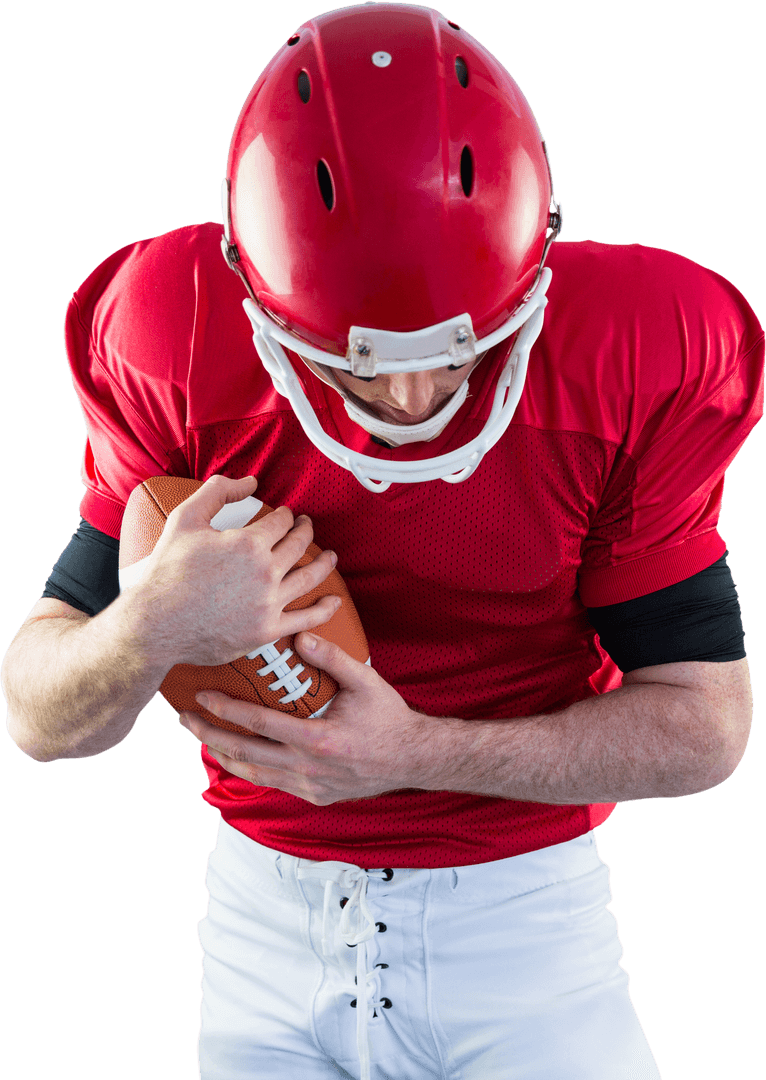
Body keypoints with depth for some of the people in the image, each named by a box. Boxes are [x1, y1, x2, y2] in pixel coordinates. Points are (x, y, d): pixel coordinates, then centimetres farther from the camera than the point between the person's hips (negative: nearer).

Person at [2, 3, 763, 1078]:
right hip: (271, 921, 1)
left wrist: (417, 752, -24)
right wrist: (150, 632, -35)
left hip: (525, 922, -1)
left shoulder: (630, 368, -17)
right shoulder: (185, 354, -16)